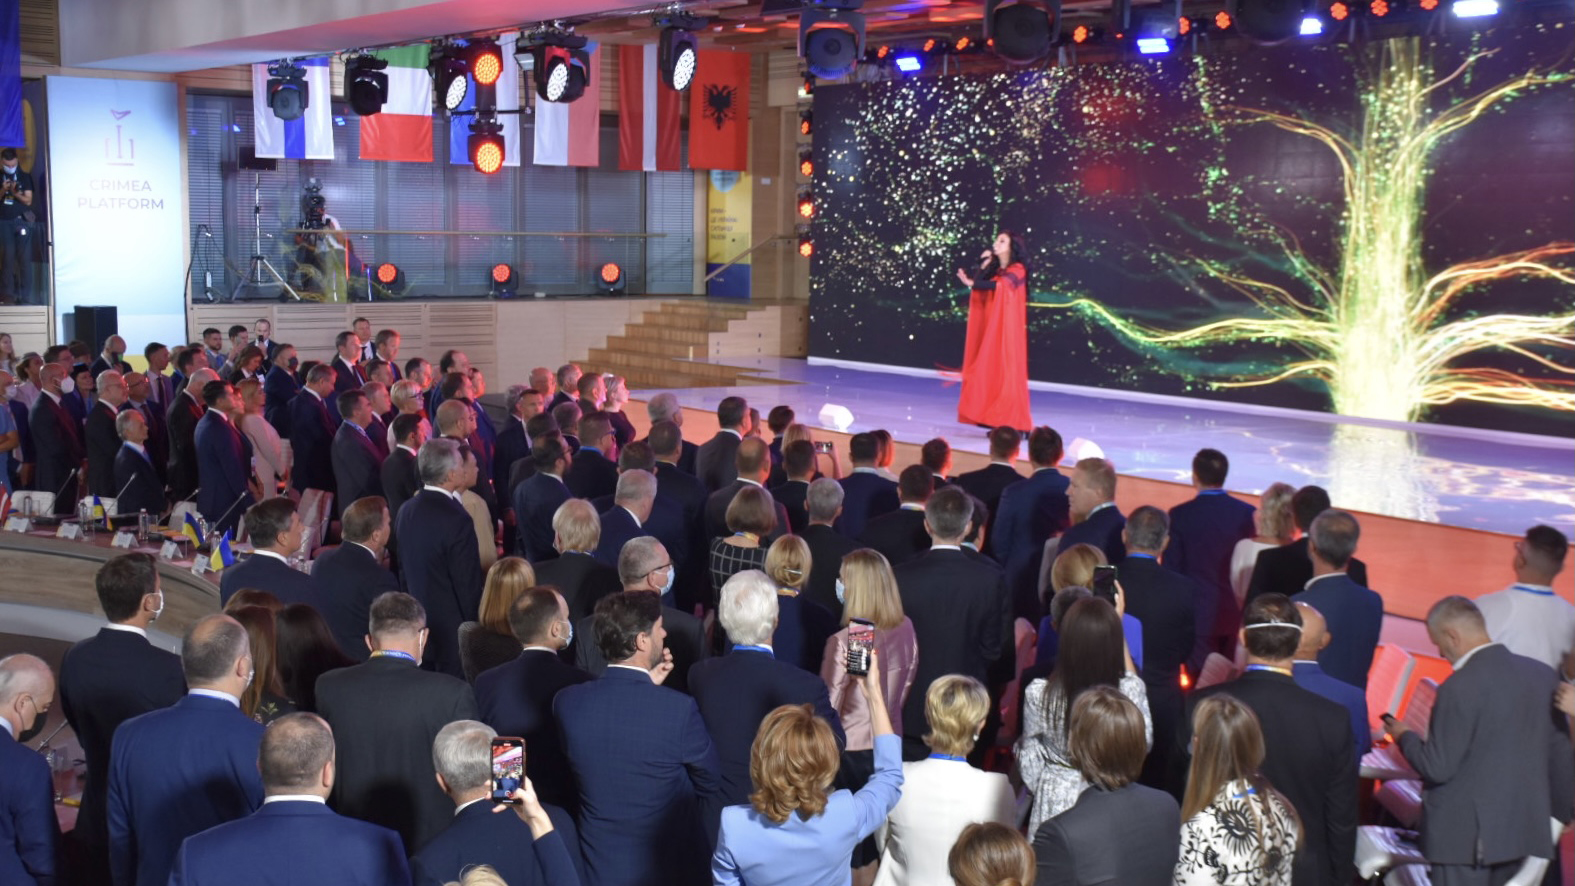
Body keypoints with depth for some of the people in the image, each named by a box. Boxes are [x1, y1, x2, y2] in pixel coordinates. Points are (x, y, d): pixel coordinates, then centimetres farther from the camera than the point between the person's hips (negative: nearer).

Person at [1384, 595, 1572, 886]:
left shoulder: (1460, 687, -18)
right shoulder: (1543, 674, 2)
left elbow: (1437, 767, -16)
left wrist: (1404, 736, 2)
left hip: (1464, 834, -7)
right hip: (1525, 828, 7)